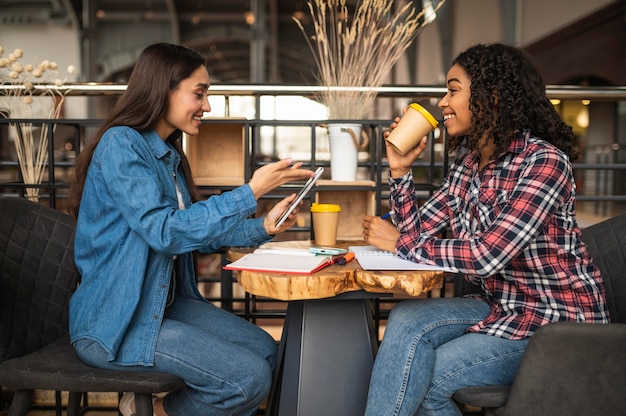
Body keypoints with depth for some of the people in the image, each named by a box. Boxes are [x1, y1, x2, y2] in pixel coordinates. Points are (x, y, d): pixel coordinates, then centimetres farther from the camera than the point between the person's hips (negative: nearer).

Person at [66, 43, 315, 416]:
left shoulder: (169, 155, 11)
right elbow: (164, 231, -25)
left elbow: (198, 232, 12)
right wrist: (251, 191, -27)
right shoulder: (121, 144, -16)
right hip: (116, 324, -9)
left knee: (264, 350, 2)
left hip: (165, 302, 9)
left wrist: (263, 228, -1)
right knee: (250, 378, -15)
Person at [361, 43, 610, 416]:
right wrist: (400, 169, -5)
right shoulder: (467, 164, 5)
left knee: (420, 377, -16)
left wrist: (400, 242, -18)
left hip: (559, 320, -7)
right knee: (407, 320, -19)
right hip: (504, 306, 7)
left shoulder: (544, 161, -20)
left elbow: (487, 255, -28)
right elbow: (418, 230, 4)